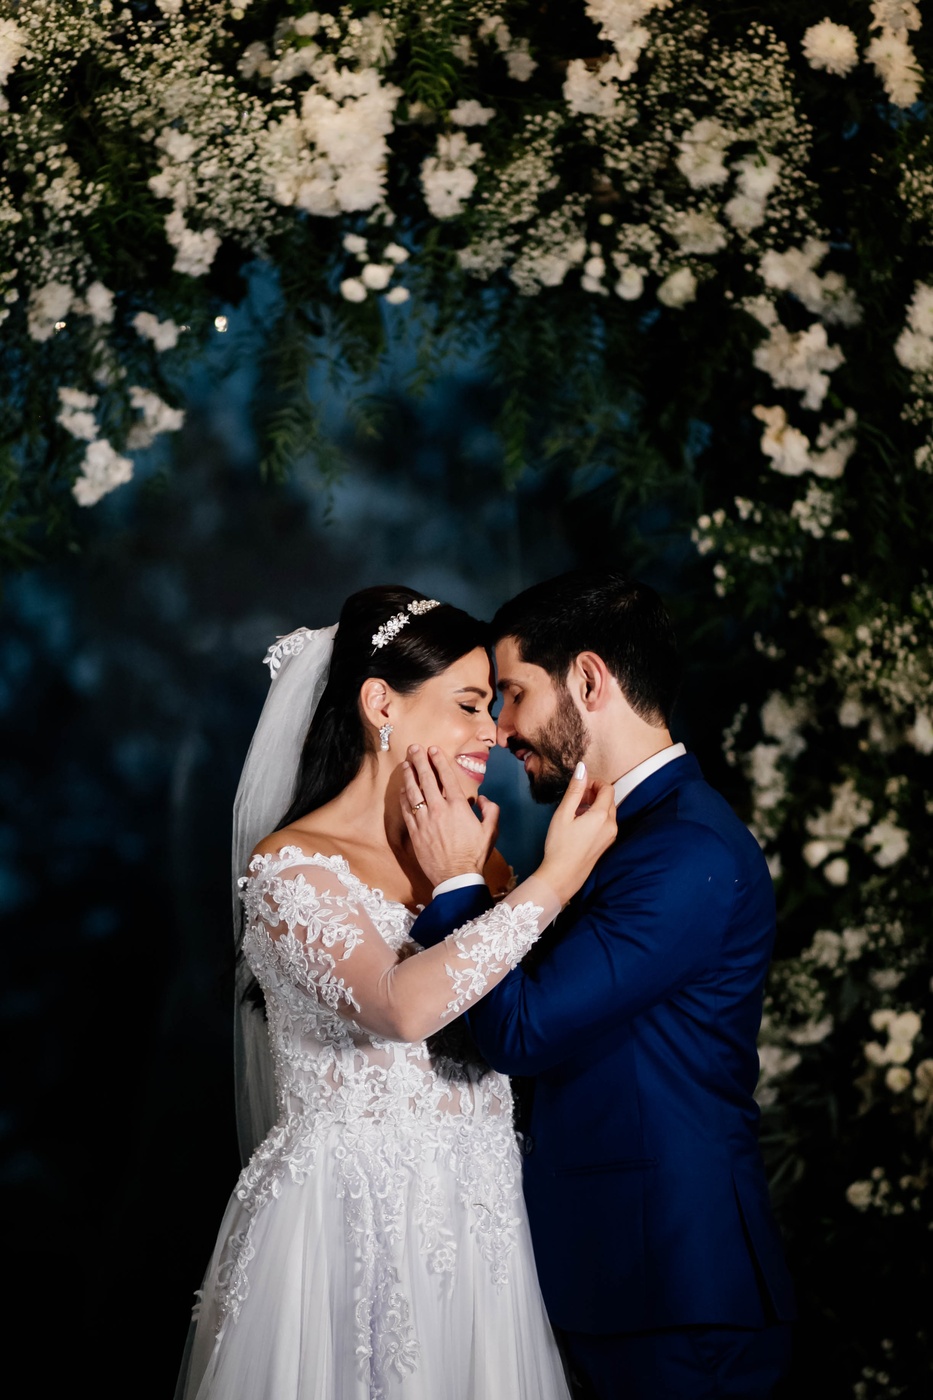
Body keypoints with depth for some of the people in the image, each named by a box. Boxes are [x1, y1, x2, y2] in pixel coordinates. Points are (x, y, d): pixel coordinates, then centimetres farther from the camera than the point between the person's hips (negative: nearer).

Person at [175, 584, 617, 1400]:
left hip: (475, 1223, 6)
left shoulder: (472, 854, 9)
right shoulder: (291, 865, -11)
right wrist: (555, 879, -23)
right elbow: (402, 1005, -27)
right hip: (349, 1230, -6)